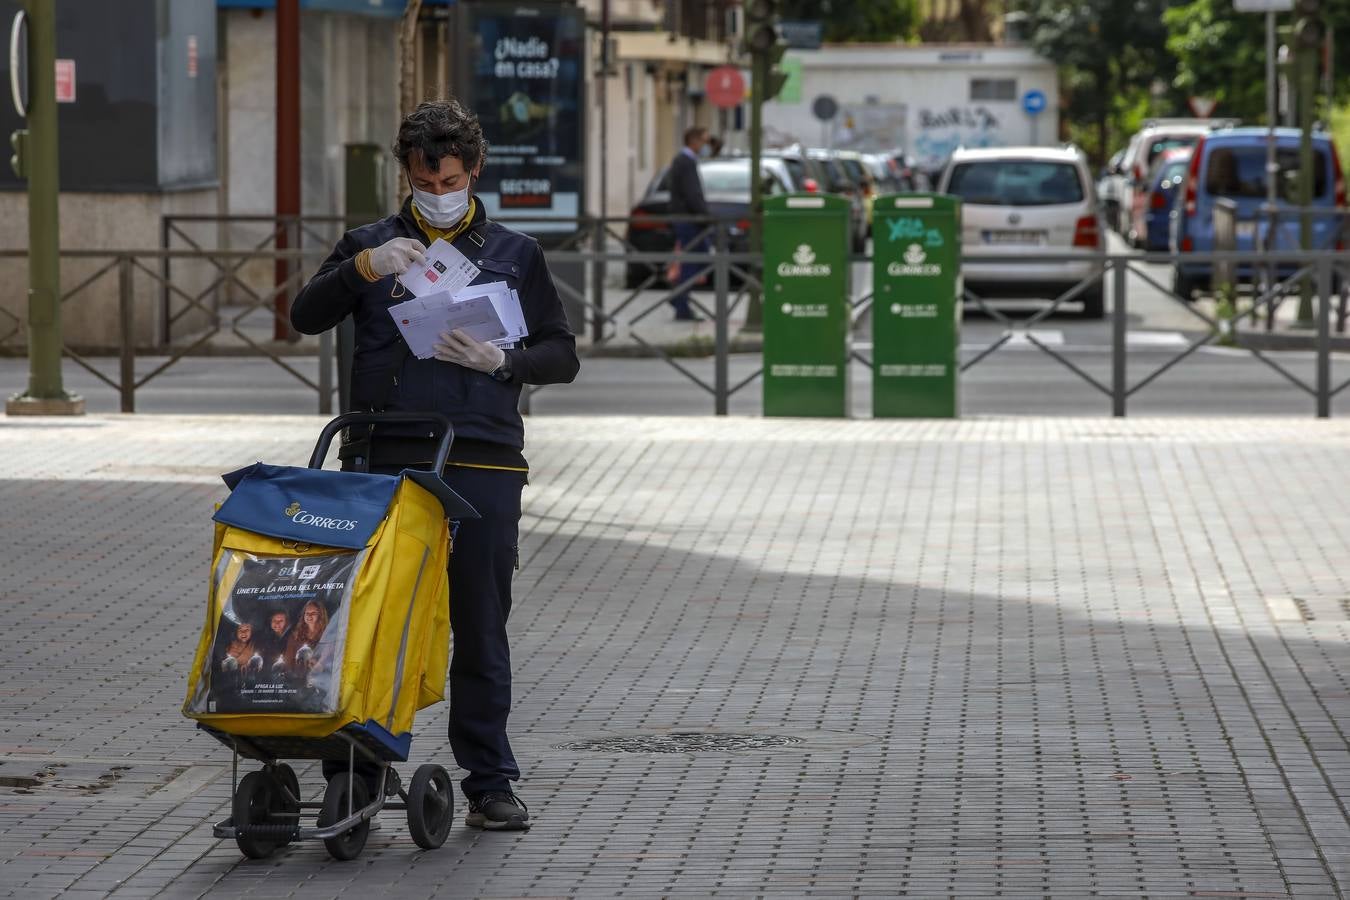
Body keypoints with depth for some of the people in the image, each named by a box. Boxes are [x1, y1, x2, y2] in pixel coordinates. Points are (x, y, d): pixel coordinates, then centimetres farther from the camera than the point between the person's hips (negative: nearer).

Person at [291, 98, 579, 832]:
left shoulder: (514, 255, 14)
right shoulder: (371, 246, 13)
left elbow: (562, 355, 11)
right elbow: (306, 316, 0)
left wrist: (502, 362, -8)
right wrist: (364, 268, -16)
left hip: (482, 467, 0)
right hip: (384, 461, 0)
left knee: (482, 630, 2)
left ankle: (489, 783, 7)